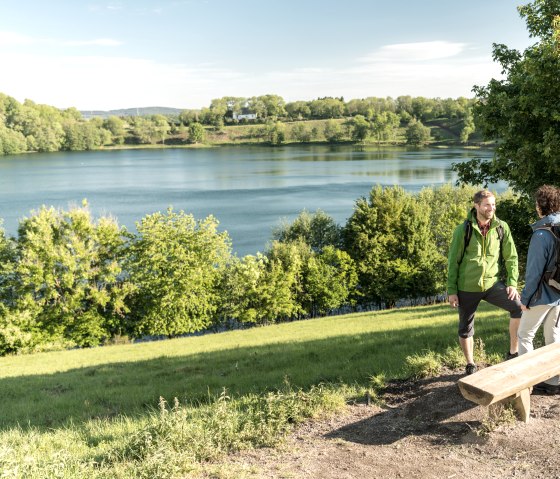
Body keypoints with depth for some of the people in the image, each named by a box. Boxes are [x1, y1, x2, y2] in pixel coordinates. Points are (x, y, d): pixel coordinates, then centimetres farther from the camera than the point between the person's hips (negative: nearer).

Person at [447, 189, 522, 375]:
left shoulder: (501, 227, -2)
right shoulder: (463, 230, -8)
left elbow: (511, 257, 4)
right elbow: (453, 262, -5)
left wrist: (512, 283, -6)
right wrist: (451, 290, -6)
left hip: (492, 283, 2)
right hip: (467, 288, -1)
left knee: (519, 306, -18)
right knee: (465, 329, 8)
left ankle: (513, 353, -1)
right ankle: (470, 366, 30)